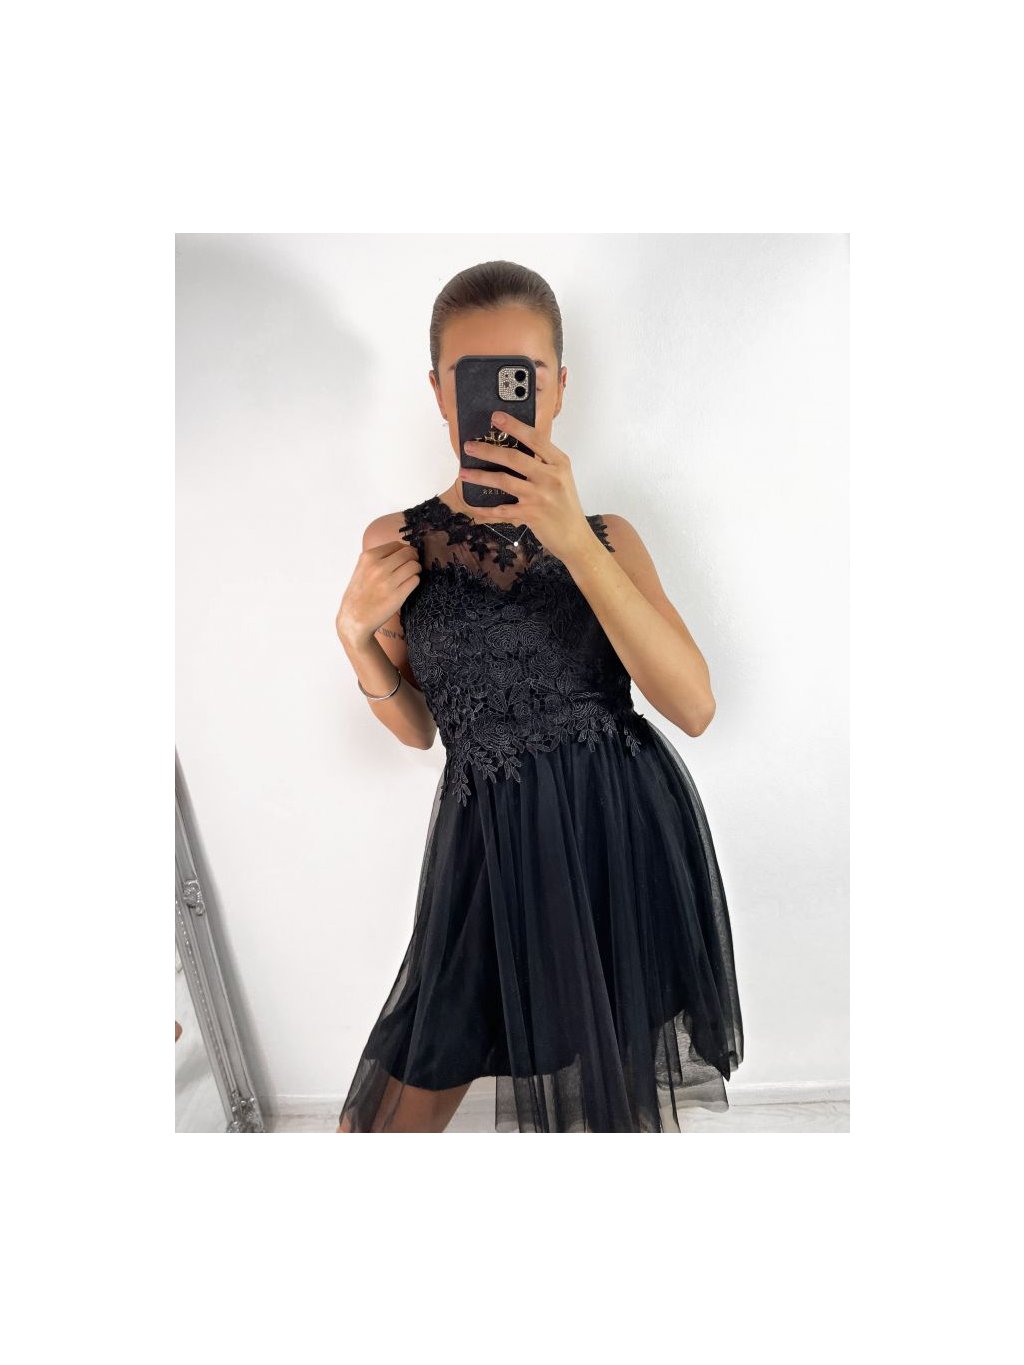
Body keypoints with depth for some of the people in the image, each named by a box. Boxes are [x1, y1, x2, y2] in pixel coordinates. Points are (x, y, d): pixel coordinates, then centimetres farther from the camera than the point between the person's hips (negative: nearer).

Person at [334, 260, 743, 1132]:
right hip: (492, 846, 1)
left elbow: (694, 707, -13)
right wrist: (356, 635, -11)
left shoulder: (607, 536, 2)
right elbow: (418, 729, 8)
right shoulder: (396, 542, 1)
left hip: (627, 837, 1)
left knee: (610, 1100, 21)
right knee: (395, 1113, 14)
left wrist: (574, 542, -22)